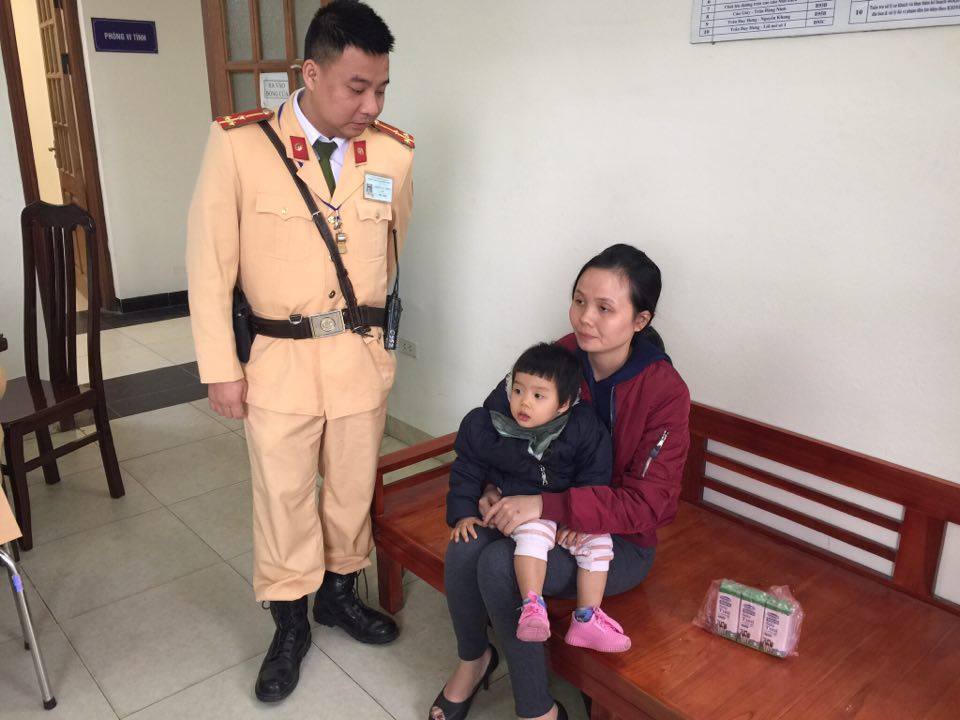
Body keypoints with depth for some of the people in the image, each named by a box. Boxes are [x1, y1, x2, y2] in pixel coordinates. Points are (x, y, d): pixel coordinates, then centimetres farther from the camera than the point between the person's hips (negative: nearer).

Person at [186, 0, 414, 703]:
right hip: (281, 360, -2)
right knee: (283, 498, 12)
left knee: (353, 487, 17)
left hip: (365, 356, 2)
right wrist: (221, 367, -7)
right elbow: (210, 262, -8)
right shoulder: (238, 144, -12)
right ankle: (290, 624, 34)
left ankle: (340, 592, 42)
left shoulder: (395, 152, -3)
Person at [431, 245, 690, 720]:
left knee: (500, 566, -28)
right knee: (463, 550, -23)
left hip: (621, 541, -4)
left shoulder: (666, 392, -20)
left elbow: (646, 504, -21)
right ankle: (472, 659, 9)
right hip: (544, 515, 5)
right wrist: (494, 489, -13)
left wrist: (546, 505, -30)